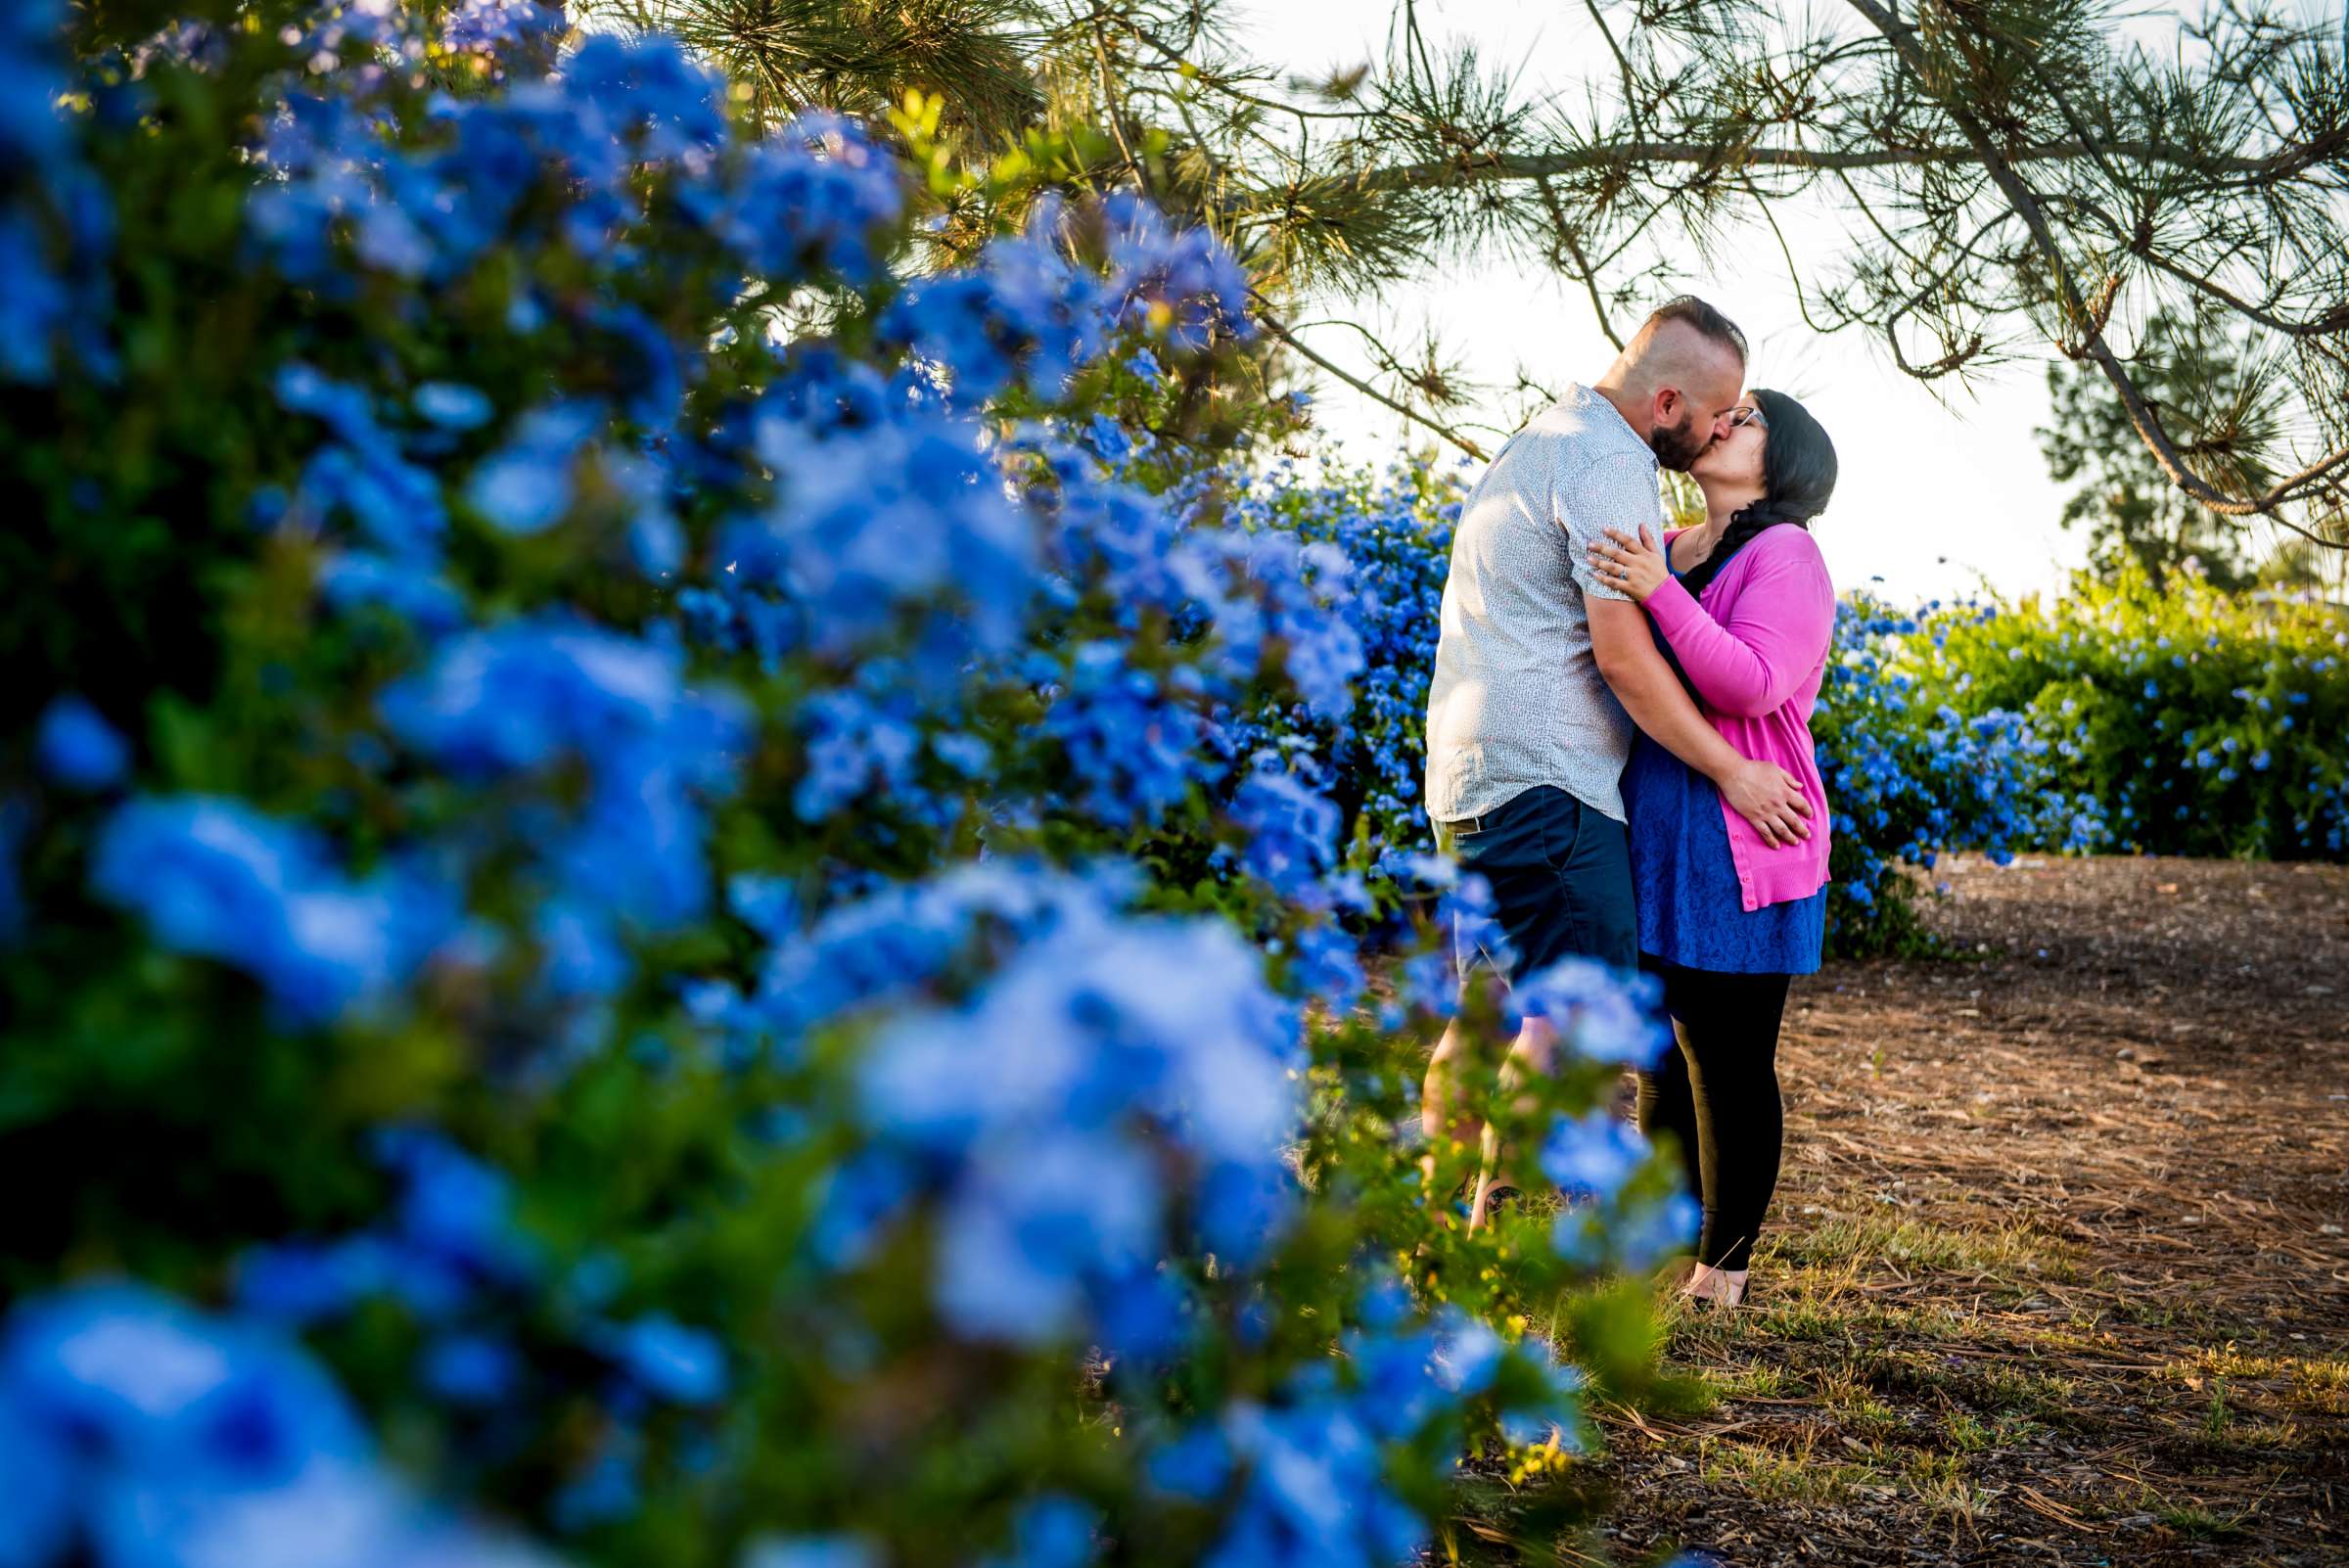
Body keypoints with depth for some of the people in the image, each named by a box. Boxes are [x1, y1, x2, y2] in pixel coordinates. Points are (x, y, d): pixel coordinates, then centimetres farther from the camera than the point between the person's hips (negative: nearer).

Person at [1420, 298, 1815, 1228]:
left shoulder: (1544, 440, 21)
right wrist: (1732, 771, -10)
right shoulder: (1610, 463, -12)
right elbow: (1622, 653, -16)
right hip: (1545, 779, -11)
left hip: (1469, 773, 11)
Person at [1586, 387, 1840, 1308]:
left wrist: (1661, 595, -30)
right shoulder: (1662, 552, 14)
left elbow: (1751, 685, -23)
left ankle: (1722, 1274, 10)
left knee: (1728, 1063, 0)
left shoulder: (1786, 556, -8)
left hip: (1736, 854, -7)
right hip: (1651, 844, 7)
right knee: (1660, 1058, 13)